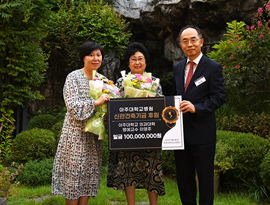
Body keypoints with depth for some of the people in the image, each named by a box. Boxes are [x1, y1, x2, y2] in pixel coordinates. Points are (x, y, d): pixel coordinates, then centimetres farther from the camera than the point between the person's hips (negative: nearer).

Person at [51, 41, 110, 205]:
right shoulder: (74, 77, -5)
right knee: (74, 171, -4)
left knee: (91, 171, 7)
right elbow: (72, 106, -15)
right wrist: (95, 103, -23)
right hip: (76, 132, -6)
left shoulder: (102, 79, 13)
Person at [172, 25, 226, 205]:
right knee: (183, 175, 14)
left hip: (202, 131, -6)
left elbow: (219, 97, -11)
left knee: (205, 175, 4)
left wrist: (196, 108, -23)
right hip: (181, 130, 6)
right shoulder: (178, 68, 13)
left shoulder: (213, 68, -5)